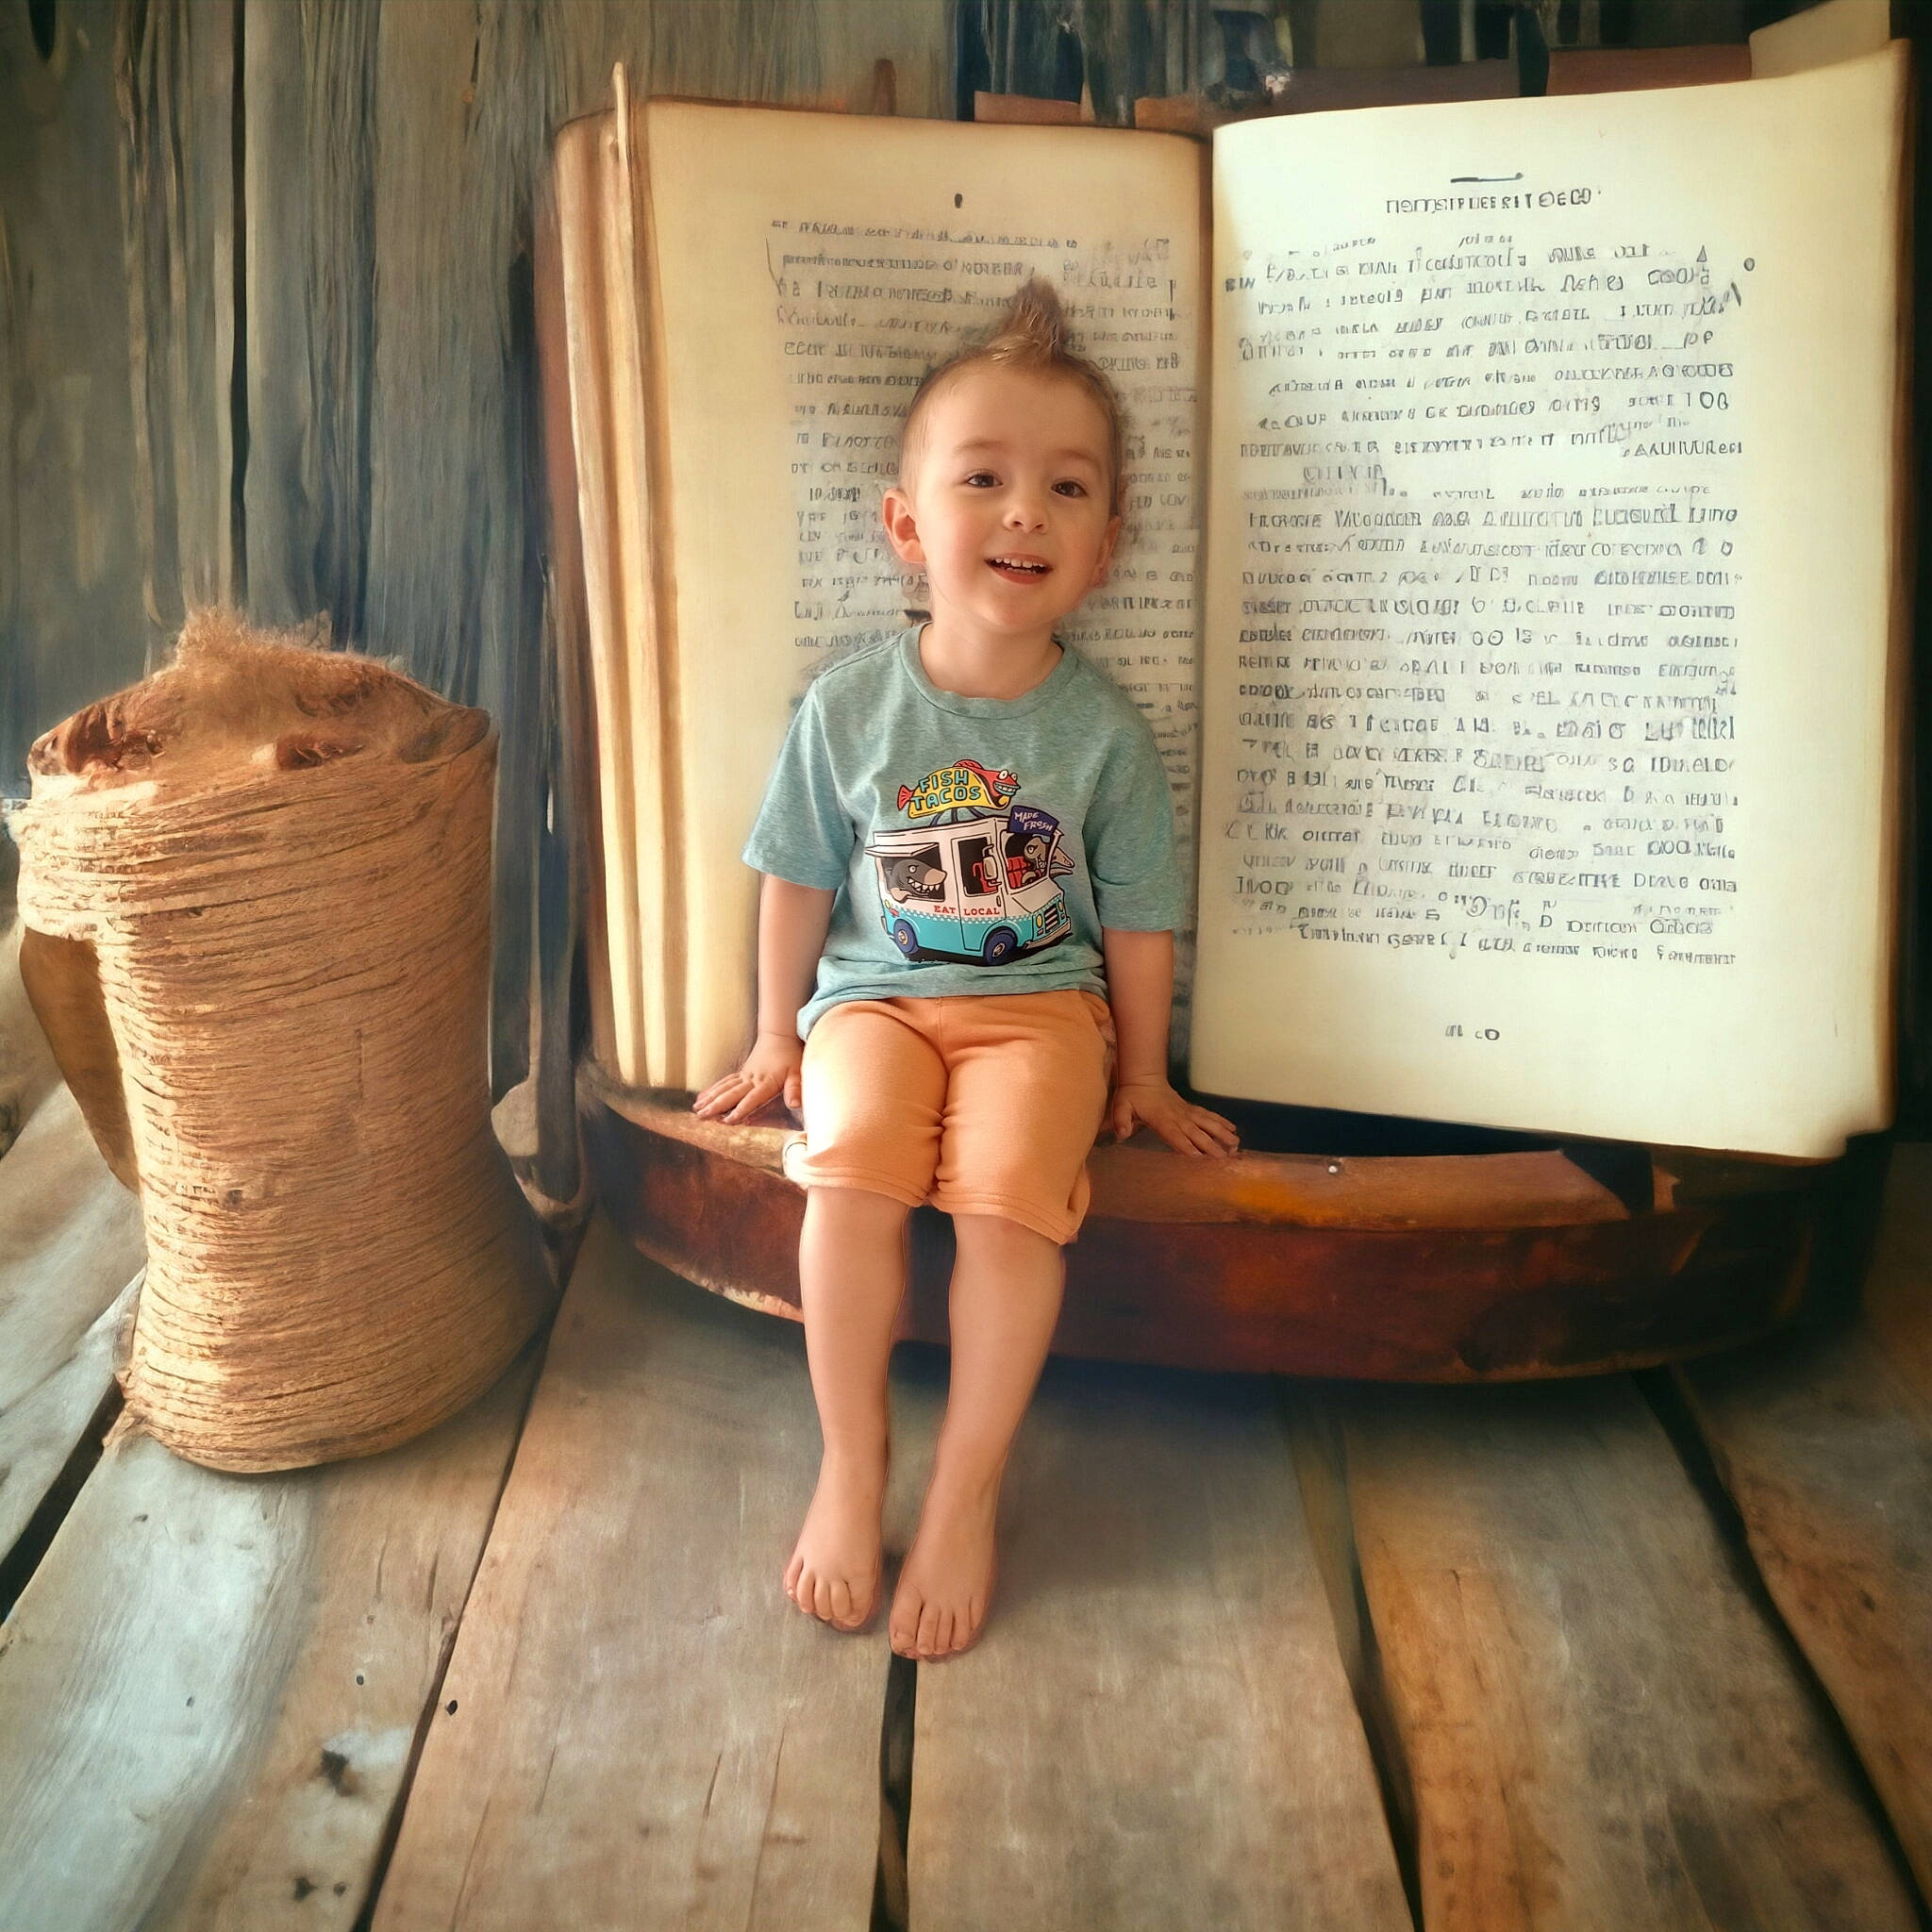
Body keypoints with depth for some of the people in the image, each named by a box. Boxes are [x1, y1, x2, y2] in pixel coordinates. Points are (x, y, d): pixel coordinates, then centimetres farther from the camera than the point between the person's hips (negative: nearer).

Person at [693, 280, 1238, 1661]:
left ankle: (966, 1493, -7)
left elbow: (1138, 921, 3)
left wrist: (1143, 1078, 9)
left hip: (1042, 1003, -1)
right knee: (849, 1173, -27)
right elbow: (800, 882, 6)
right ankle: (852, 1465, -7)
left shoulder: (1104, 732, -7)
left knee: (1010, 1198, -26)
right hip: (878, 994, 1)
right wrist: (776, 1039, 12)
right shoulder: (850, 706, -5)